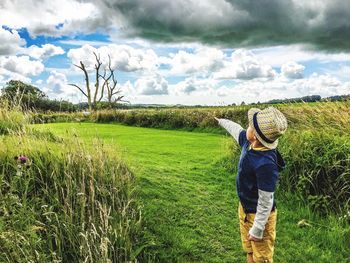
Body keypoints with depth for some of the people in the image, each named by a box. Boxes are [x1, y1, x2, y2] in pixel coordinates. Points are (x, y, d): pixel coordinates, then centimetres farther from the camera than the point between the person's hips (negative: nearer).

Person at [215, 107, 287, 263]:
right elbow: (236, 129, 12)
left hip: (260, 215, -8)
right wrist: (221, 121, 30)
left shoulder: (266, 164, -36)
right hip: (245, 209, 8)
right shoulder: (249, 143, -12)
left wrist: (257, 230, -19)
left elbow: (266, 202, -28)